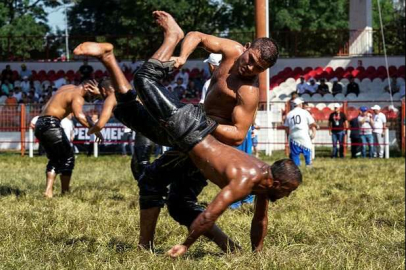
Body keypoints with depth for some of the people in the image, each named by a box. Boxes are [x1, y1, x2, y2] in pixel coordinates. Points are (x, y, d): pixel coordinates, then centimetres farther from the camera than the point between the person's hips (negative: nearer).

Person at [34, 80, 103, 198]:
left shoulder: (68, 88, 20)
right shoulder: (77, 97, -8)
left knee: (55, 158, 19)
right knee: (68, 158, 0)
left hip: (40, 125, 9)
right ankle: (65, 192, -2)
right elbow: (79, 115, -28)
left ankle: (48, 191, 8)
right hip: (51, 124, -9)